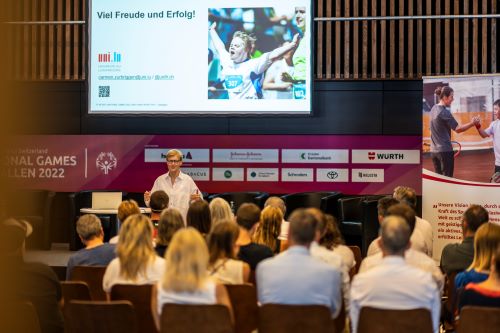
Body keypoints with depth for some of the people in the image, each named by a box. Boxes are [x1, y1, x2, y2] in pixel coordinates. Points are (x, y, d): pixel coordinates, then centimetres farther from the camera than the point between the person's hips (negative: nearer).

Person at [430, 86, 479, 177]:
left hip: (434, 150, 8)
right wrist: (472, 123, -14)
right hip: (445, 150, -8)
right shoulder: (444, 112, -17)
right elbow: (458, 129, -17)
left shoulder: (434, 109, 8)